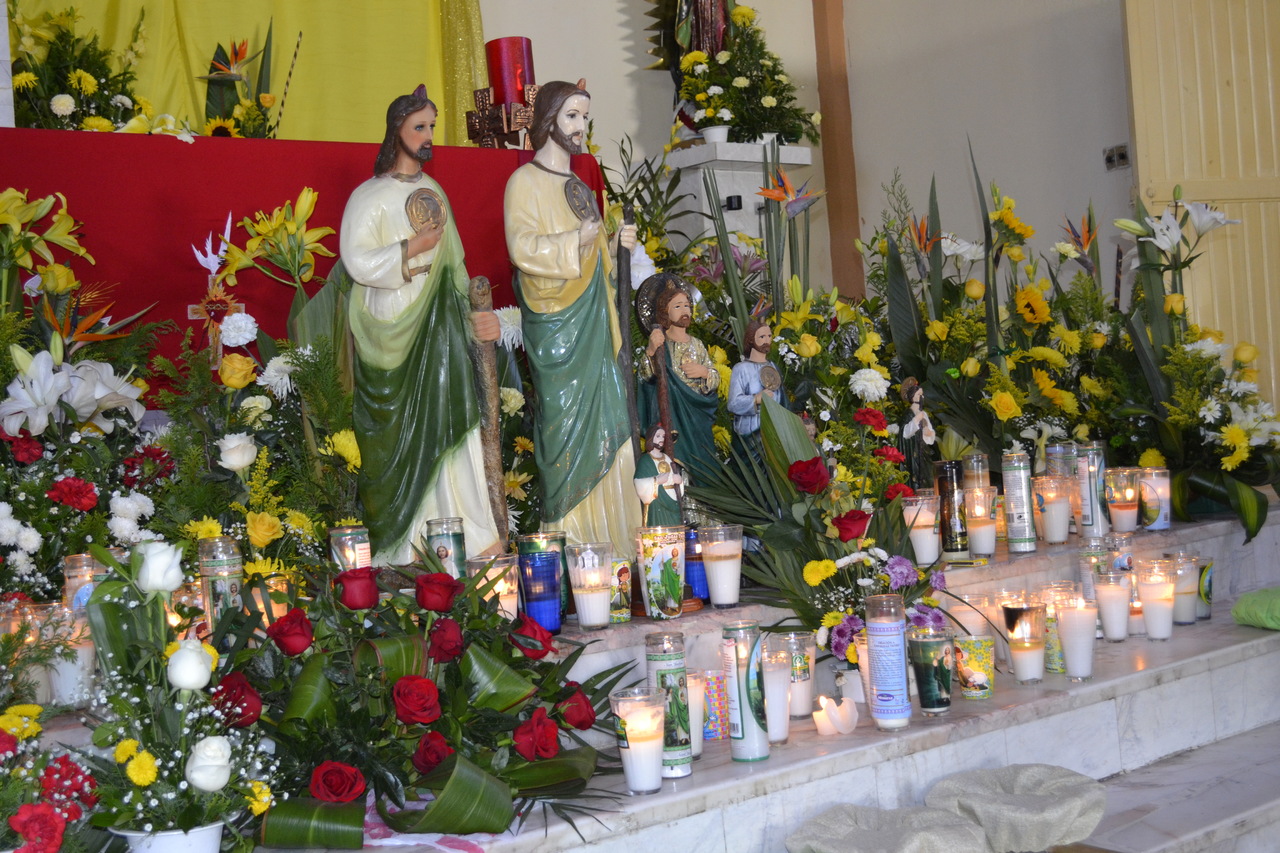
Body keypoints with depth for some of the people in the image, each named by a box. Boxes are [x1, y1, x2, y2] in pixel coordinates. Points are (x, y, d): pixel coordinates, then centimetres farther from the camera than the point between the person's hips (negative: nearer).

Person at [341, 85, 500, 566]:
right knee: (401, 434, -4)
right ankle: (399, 546, 1)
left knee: (448, 427, 1)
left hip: (439, 327, 5)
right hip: (392, 330, -5)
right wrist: (411, 248, -14)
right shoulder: (369, 196, -3)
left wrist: (472, 311, 9)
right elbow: (357, 261, -13)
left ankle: (471, 540, 3)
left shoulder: (435, 193, 16)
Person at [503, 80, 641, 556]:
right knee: (566, 425, -7)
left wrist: (616, 246, 12)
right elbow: (522, 248, -15)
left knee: (604, 423, 5)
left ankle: (606, 536, 10)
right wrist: (576, 241, -22)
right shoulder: (526, 181, -3)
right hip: (555, 324, -8)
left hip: (592, 321, 8)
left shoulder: (579, 188, 21)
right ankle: (566, 539, -1)